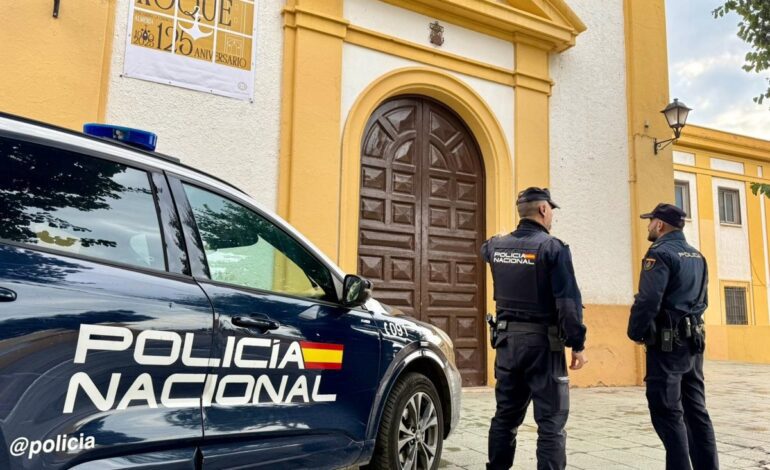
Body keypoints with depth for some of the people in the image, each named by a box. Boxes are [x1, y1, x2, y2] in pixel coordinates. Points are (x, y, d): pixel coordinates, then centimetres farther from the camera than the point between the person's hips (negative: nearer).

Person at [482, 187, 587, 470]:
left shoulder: (497, 245, 5)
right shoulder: (552, 247, -13)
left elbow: (484, 250, 32)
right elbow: (568, 301, -16)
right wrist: (577, 344, -10)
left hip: (507, 339, 6)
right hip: (543, 341, -6)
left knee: (506, 416, 15)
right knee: (551, 420, 1)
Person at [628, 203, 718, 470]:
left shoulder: (661, 253, -13)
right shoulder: (697, 256, 15)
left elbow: (647, 300, -20)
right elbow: (702, 300, 21)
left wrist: (635, 333, -9)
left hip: (667, 343, -9)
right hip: (694, 341, 9)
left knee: (668, 413, -3)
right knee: (696, 411, 13)